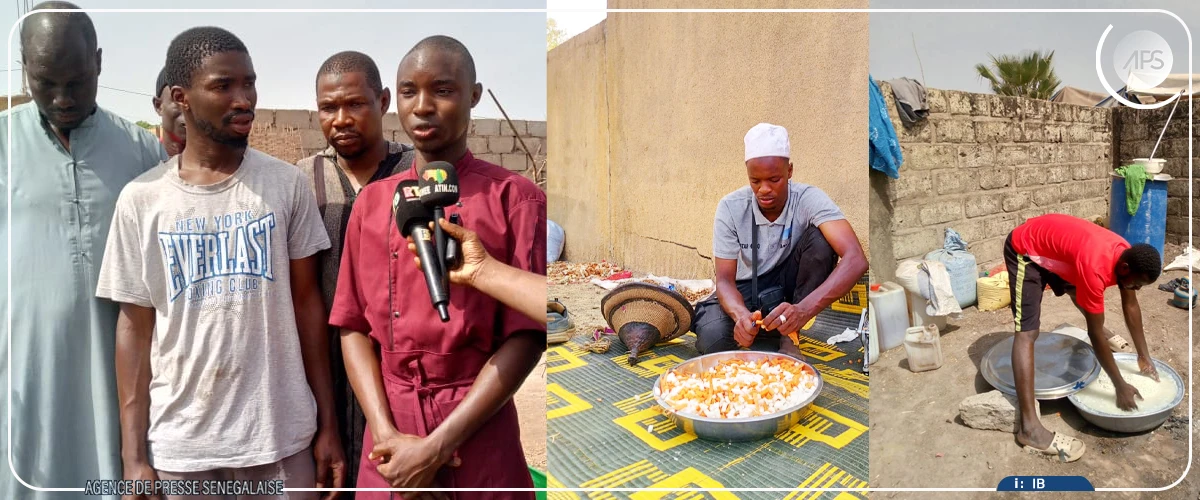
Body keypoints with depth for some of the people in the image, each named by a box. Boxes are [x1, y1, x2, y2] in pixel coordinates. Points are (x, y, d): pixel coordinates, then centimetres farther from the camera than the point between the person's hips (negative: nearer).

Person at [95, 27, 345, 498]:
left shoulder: (288, 185, -4)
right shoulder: (141, 199, -2)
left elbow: (307, 304, 0)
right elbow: (135, 327, 2)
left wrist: (327, 425, 0)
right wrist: (134, 455, 0)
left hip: (282, 435, 0)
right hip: (178, 445, 1)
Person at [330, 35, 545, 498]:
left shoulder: (516, 198, -7)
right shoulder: (372, 202, 6)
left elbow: (527, 336, -11)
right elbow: (354, 326, 4)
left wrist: (437, 446, -15)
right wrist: (386, 434, -9)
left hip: (478, 430, -3)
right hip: (390, 430, 3)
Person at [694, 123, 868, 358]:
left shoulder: (809, 199, -23)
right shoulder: (730, 207, -20)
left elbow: (856, 259, -37)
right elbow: (725, 279, -19)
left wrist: (804, 309, -53)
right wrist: (741, 314, -43)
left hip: (791, 283, 1)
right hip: (748, 289, 0)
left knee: (820, 239, -29)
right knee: (711, 339, -30)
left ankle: (790, 336, -15)